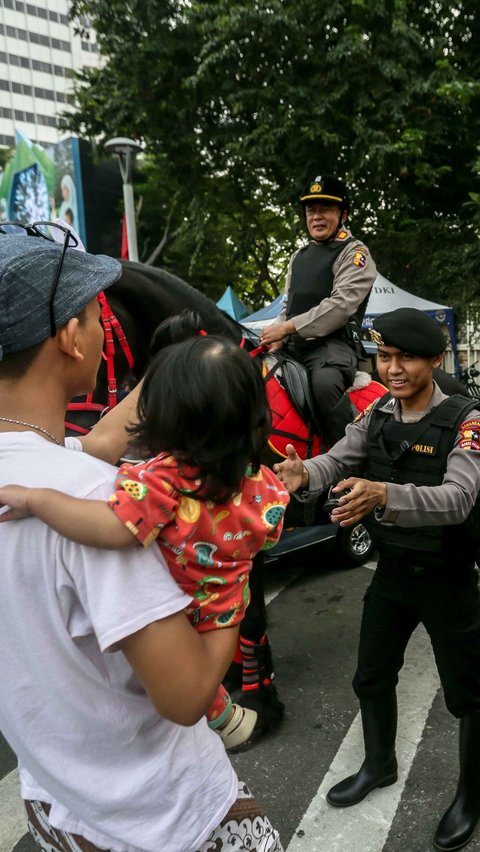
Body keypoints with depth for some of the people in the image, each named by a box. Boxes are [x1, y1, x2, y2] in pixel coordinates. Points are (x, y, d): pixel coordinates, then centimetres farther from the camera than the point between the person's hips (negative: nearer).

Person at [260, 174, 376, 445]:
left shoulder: (355, 253, 0)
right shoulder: (299, 256, 24)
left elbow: (340, 306, -14)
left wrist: (289, 327, -15)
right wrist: (278, 338, 4)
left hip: (334, 344, -8)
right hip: (294, 347, 8)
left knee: (325, 381, -38)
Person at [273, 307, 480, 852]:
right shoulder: (376, 416, -3)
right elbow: (337, 459, -17)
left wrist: (383, 494, -52)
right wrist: (304, 474, -41)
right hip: (391, 573, 5)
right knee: (371, 679, 19)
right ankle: (379, 765, 45)